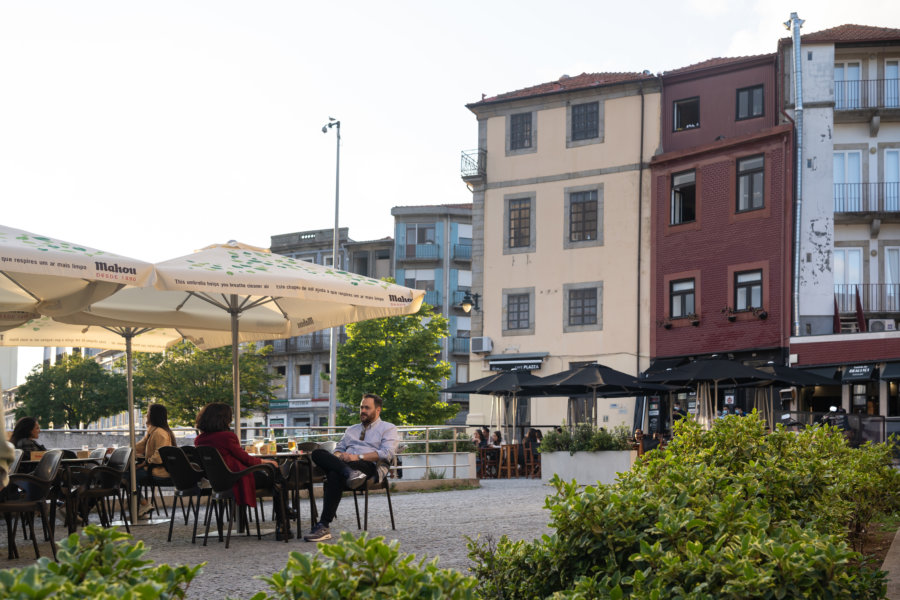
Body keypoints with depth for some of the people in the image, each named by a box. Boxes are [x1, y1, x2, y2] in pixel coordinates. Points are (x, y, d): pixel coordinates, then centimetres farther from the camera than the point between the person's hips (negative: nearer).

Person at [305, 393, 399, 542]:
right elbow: (339, 449, 28)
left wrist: (358, 457, -13)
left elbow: (387, 454, -2)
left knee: (335, 475, -37)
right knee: (317, 453, -24)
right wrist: (338, 456, 0)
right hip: (346, 464, 6)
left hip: (370, 467, -6)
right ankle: (349, 473, -48)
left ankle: (323, 527, -41)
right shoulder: (351, 429, 36)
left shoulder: (388, 429, 15)